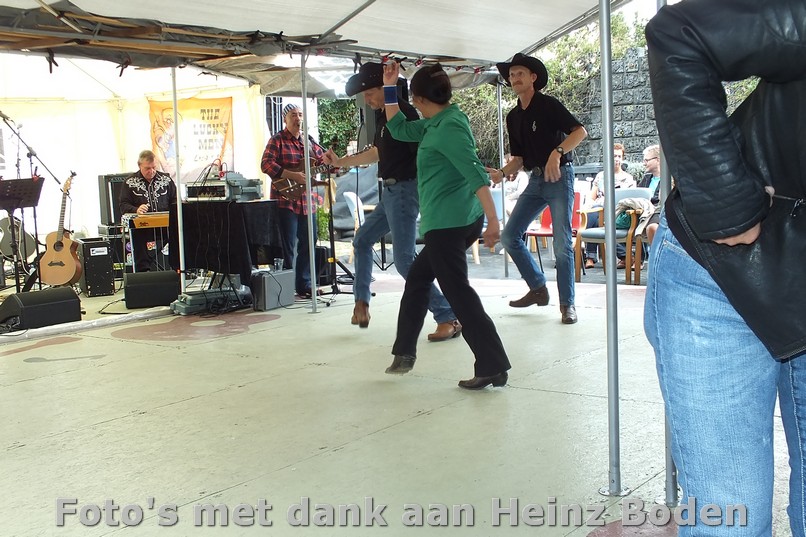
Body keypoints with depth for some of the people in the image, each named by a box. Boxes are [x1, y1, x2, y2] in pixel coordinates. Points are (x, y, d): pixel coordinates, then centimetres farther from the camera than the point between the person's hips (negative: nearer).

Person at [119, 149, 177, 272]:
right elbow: (123, 205, 2)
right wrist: (136, 210, -20)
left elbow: (175, 201, 15)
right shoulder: (129, 183, 8)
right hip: (141, 232, -1)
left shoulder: (166, 180, 15)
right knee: (142, 266, -4)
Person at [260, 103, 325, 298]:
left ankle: (304, 286, 19)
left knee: (308, 244, 9)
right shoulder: (277, 140, -3)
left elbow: (325, 160, 18)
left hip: (307, 201, 6)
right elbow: (266, 164, -13)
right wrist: (293, 175, -20)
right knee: (288, 247, -3)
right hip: (286, 200, -6)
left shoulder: (309, 141, 15)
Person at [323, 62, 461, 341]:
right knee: (362, 240, 22)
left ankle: (449, 318, -10)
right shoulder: (381, 114, 12)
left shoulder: (404, 112, -16)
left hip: (404, 190, -10)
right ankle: (362, 303, 34)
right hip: (390, 191, 10)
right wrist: (341, 162, 28)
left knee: (404, 260, -12)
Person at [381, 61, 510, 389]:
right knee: (417, 278, 21)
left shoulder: (449, 127, -15)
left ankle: (493, 368, -7)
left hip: (448, 223, -11)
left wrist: (493, 220, -29)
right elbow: (399, 129, 28)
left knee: (458, 292, -8)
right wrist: (389, 88, 26)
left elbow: (475, 173, -23)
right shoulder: (435, 124, 14)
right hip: (453, 222, 11)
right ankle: (404, 352, 31)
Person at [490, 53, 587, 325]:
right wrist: (501, 173, -4)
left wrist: (557, 152, -30)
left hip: (559, 176, -7)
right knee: (509, 236, 1)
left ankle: (567, 303, 0)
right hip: (535, 180, 7)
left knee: (562, 243, -9)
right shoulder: (513, 117, 12)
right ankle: (538, 289, 14)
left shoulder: (548, 105, -7)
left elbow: (580, 131, -16)